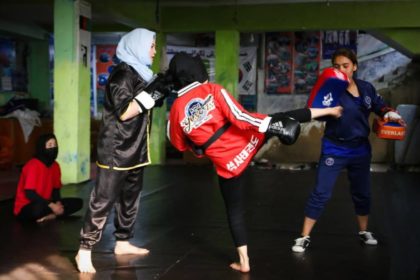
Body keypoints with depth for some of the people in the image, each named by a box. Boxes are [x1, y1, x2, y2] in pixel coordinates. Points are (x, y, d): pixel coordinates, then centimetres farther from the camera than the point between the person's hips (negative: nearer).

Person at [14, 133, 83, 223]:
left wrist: (58, 203, -12)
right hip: (26, 208, -8)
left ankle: (48, 216, -19)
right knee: (39, 208, -43)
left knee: (78, 202, -6)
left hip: (45, 204, 8)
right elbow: (29, 193, -24)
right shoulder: (33, 165, -18)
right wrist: (51, 205, -25)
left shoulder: (55, 165, 4)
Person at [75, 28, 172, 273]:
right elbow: (124, 112, -22)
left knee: (131, 197, 15)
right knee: (103, 200, -7)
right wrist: (150, 93, -23)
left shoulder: (141, 73, 14)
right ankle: (85, 250, 0)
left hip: (134, 150, 9)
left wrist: (160, 93, 3)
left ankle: (123, 242, 27)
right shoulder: (122, 73, -14)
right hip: (116, 150, -9)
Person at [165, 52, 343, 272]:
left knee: (234, 210, 14)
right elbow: (239, 116, -16)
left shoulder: (176, 109, -4)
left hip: (226, 163, 2)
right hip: (246, 141, -2)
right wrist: (270, 126, -15)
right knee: (282, 119, 18)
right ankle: (330, 110, 29)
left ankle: (244, 262, 21)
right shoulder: (212, 90, -9)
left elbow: (179, 144, 9)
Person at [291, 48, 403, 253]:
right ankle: (304, 237, 4)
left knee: (362, 192, 19)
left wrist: (390, 114, -7)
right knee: (320, 193, -6)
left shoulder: (366, 88, -3)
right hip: (334, 150, -4)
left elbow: (379, 106, 13)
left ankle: (363, 231, 40)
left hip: (360, 149, 4)